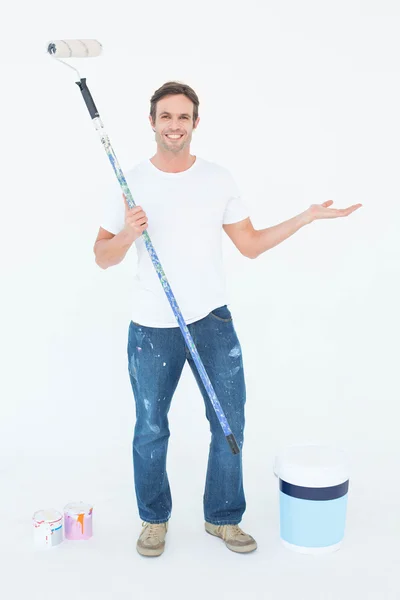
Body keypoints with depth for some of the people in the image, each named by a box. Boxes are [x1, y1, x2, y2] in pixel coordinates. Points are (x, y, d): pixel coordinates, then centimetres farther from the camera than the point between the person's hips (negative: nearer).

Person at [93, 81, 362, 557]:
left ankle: (223, 517, 27)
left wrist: (307, 217, 1)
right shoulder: (131, 182, -1)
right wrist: (126, 234, -20)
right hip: (152, 327, -1)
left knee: (230, 423, 6)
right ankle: (154, 519, 32)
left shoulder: (219, 179, 4)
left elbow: (250, 244, 8)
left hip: (212, 320, 2)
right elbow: (102, 257, 1)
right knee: (151, 430, 10)